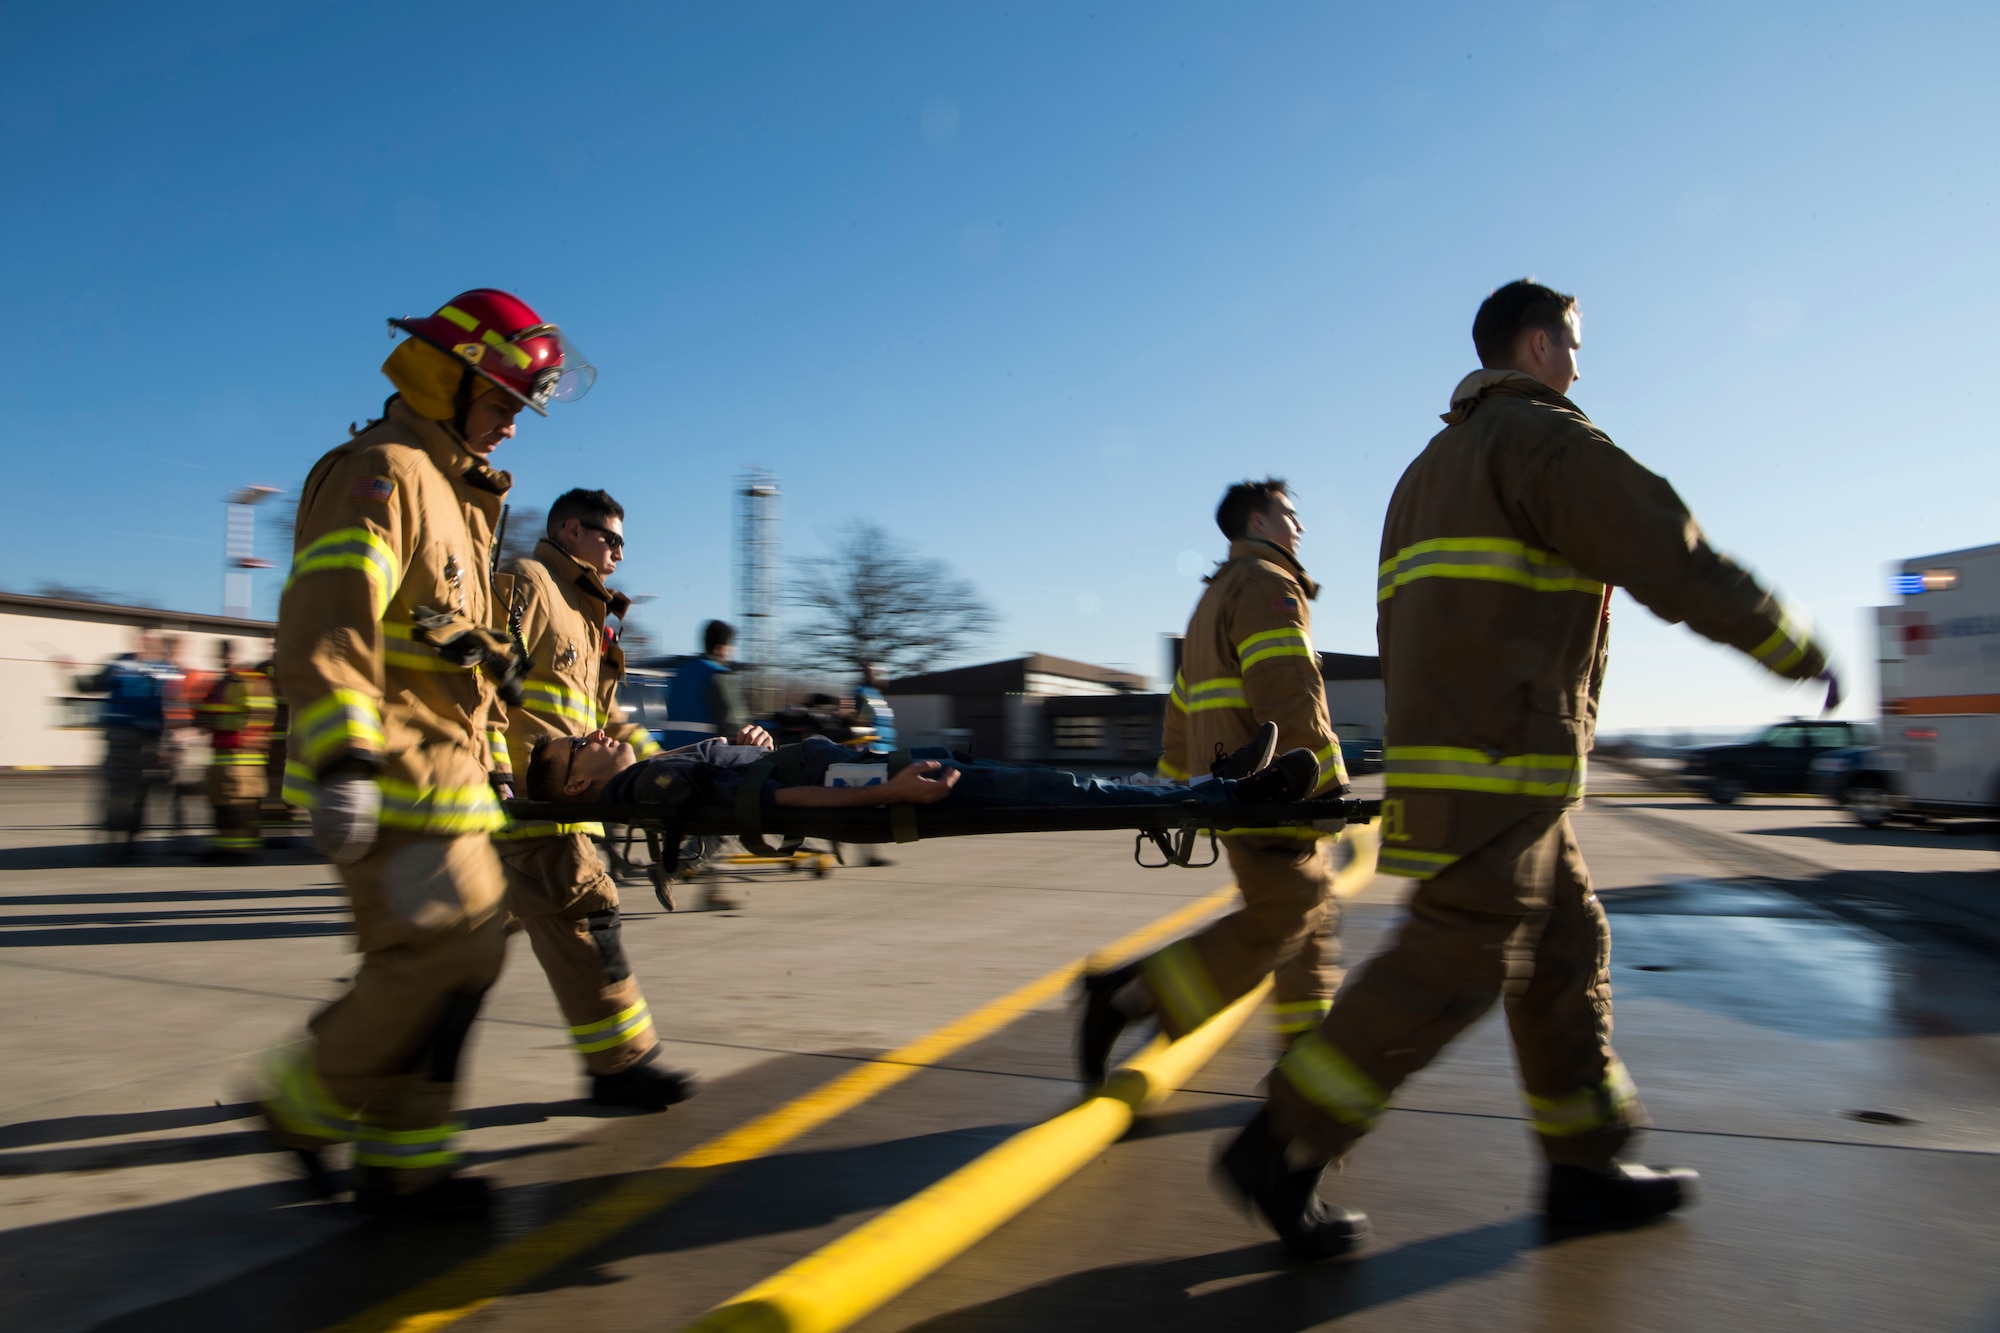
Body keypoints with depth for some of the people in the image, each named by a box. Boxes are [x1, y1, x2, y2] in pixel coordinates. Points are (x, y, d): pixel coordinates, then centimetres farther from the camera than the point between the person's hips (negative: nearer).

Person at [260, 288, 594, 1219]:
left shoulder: (456, 488, 24)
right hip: (393, 779, -10)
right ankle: (306, 1101, 12)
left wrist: (490, 754, 27)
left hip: (446, 776, 10)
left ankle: (403, 1159, 18)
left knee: (458, 954, 9)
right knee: (446, 950, -10)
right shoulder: (379, 471, -8)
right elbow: (328, 622, -21)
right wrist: (342, 758, -30)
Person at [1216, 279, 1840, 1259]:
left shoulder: (1430, 467, 23)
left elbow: (1399, 632, 23)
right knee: (1451, 966, -8)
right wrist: (1800, 654, 6)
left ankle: (1585, 1167, 23)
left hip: (1439, 752, 10)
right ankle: (1284, 1150, -4)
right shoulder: (1549, 438, -5)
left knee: (1565, 948, 15)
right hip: (1499, 761, -10)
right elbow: (1678, 563, -9)